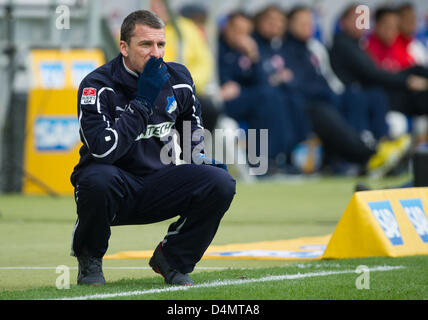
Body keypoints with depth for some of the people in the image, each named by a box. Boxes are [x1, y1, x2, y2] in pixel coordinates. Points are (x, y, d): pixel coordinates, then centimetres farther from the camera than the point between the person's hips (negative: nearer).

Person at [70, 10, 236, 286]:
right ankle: (89, 258, -7)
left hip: (159, 186, 4)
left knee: (221, 183, -19)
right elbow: (103, 150, -28)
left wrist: (208, 162, -2)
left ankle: (173, 258, 5)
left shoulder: (179, 80, 1)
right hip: (116, 189, -4)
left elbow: (195, 136, 19)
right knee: (97, 179, -39)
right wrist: (143, 102, -26)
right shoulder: (97, 86, -15)